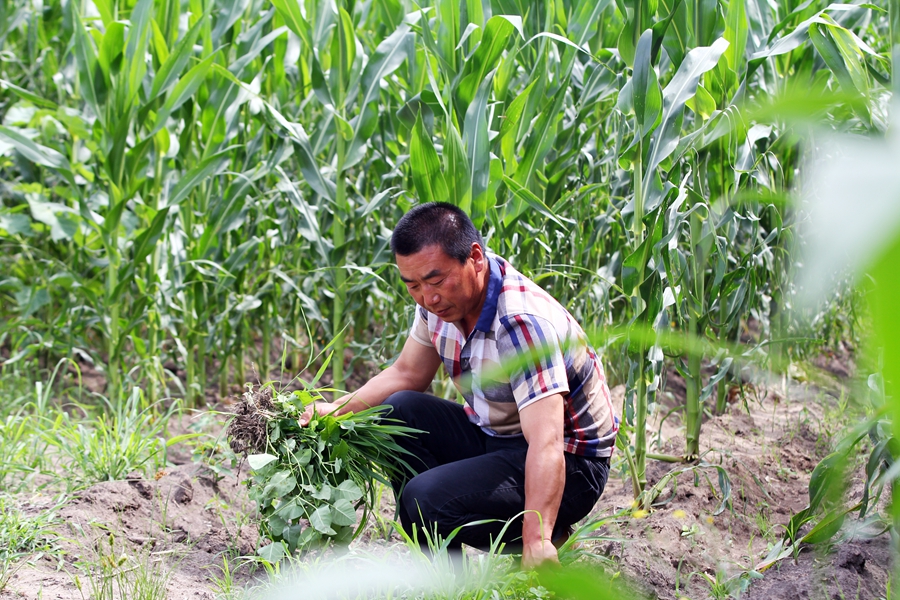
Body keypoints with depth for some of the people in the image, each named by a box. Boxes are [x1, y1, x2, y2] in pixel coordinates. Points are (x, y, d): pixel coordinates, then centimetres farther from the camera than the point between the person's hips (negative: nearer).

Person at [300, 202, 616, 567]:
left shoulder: (522, 322, -30)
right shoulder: (439, 296, -5)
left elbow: (546, 445, -39)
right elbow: (408, 374, 13)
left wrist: (537, 544, -49)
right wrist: (338, 409, -3)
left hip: (570, 464, -9)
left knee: (426, 499, -26)